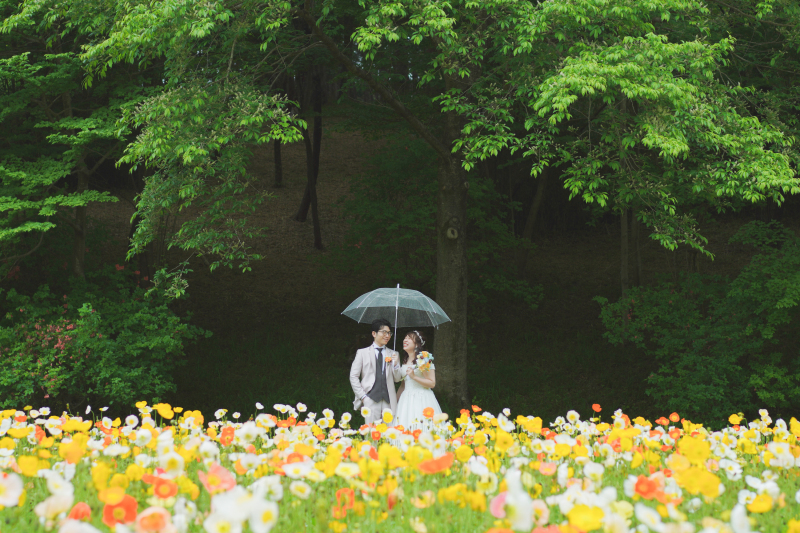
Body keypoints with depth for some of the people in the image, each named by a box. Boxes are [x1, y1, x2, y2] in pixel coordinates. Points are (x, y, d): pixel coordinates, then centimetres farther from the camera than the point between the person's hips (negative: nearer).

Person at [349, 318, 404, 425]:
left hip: (389, 401, 2)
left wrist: (395, 364, -6)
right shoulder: (362, 353, 8)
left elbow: (398, 379, 13)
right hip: (370, 400, -2)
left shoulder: (393, 354, 16)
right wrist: (362, 396, -3)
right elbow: (353, 377, 5)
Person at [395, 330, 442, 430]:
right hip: (406, 400, 6)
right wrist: (395, 401, 17)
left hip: (422, 399, -6)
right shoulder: (404, 361, 15)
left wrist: (414, 377, -17)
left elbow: (432, 383, -10)